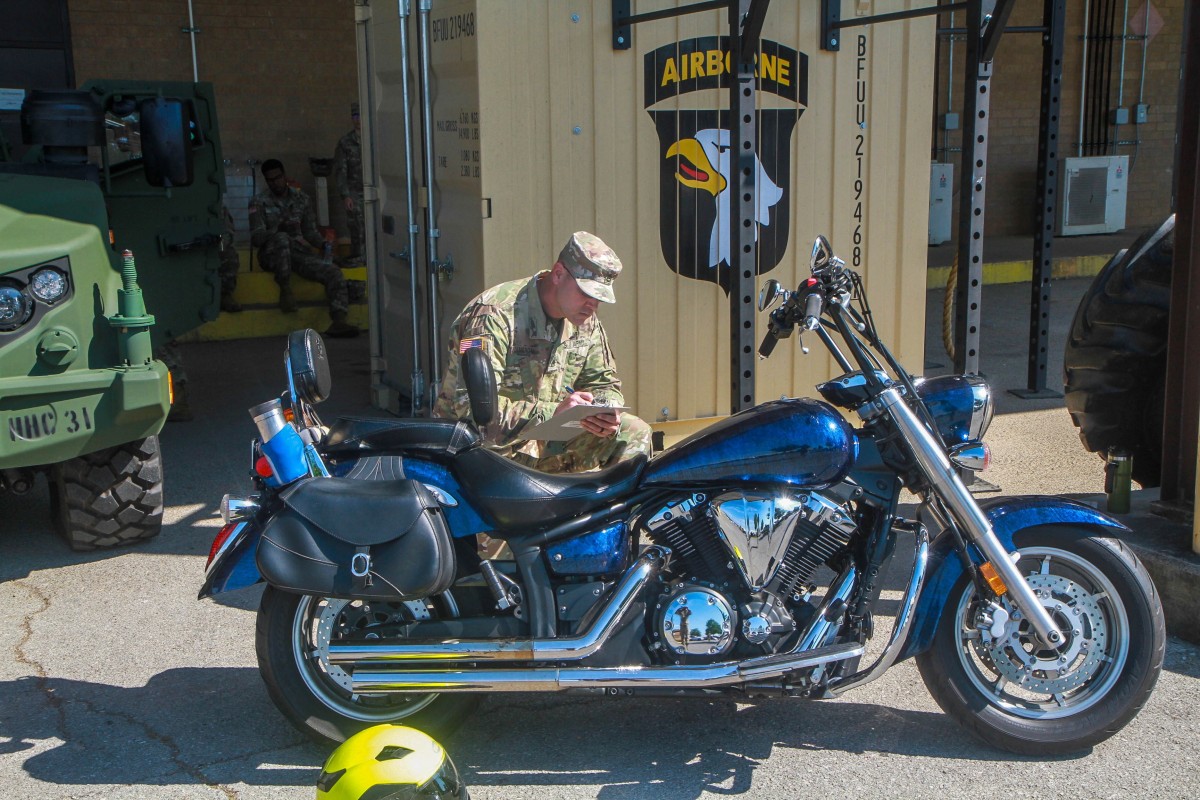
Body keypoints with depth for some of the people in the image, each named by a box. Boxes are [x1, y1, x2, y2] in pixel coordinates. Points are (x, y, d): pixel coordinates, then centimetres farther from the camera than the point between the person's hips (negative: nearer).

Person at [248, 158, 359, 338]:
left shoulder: (301, 199, 16)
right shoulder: (259, 202, 5)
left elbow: (310, 231, 18)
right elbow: (256, 238, -5)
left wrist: (323, 243, -5)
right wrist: (278, 229, -23)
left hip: (299, 251, 3)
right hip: (272, 254, -3)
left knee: (334, 272, -22)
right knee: (282, 238, -39)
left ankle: (339, 322, -36)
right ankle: (285, 290, -29)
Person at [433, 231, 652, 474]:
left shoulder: (586, 323, 4)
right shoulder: (495, 314, -22)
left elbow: (603, 383, 13)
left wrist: (606, 416, -13)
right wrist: (552, 412, -36)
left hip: (545, 444, 7)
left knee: (634, 433, -3)